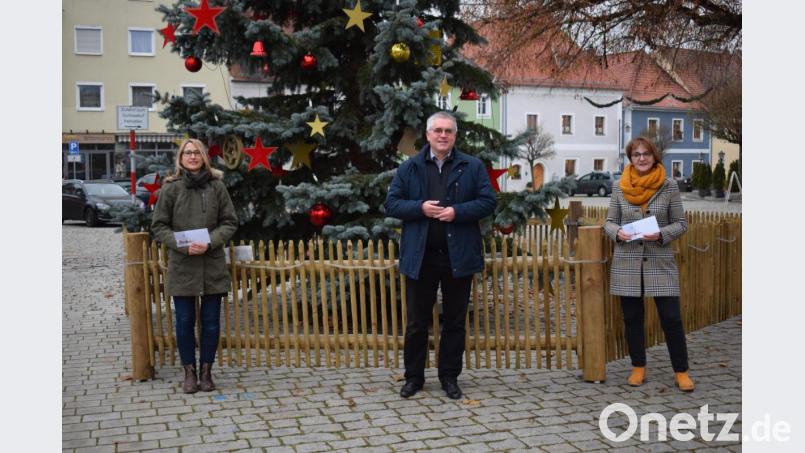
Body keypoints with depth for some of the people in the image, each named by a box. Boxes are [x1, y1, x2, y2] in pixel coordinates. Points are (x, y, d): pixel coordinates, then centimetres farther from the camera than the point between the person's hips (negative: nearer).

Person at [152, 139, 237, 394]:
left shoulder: (216, 186, 3)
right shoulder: (170, 188, 0)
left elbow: (230, 222, 5)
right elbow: (159, 226, 1)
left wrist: (211, 242, -12)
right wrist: (183, 246, -13)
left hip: (213, 264, 1)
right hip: (182, 266, -1)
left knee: (211, 322, 6)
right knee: (184, 322, 5)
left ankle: (206, 371, 20)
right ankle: (189, 372, 20)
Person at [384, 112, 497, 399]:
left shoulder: (472, 167, 4)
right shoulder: (409, 168, 5)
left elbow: (488, 201, -1)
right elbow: (391, 204, 2)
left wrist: (457, 211, -15)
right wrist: (420, 208, -14)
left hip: (458, 256, 0)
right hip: (420, 256, 0)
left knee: (455, 321, 10)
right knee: (417, 321, 8)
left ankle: (450, 377, 23)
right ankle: (414, 377, 22)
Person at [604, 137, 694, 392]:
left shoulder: (669, 186, -1)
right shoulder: (619, 189, 3)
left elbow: (681, 224, 2)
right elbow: (609, 222, 9)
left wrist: (661, 234, -17)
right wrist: (617, 232, -13)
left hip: (660, 262, -2)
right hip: (627, 262, 2)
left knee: (671, 318, -2)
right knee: (632, 318, 9)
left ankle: (681, 371, 13)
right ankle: (638, 367, 25)